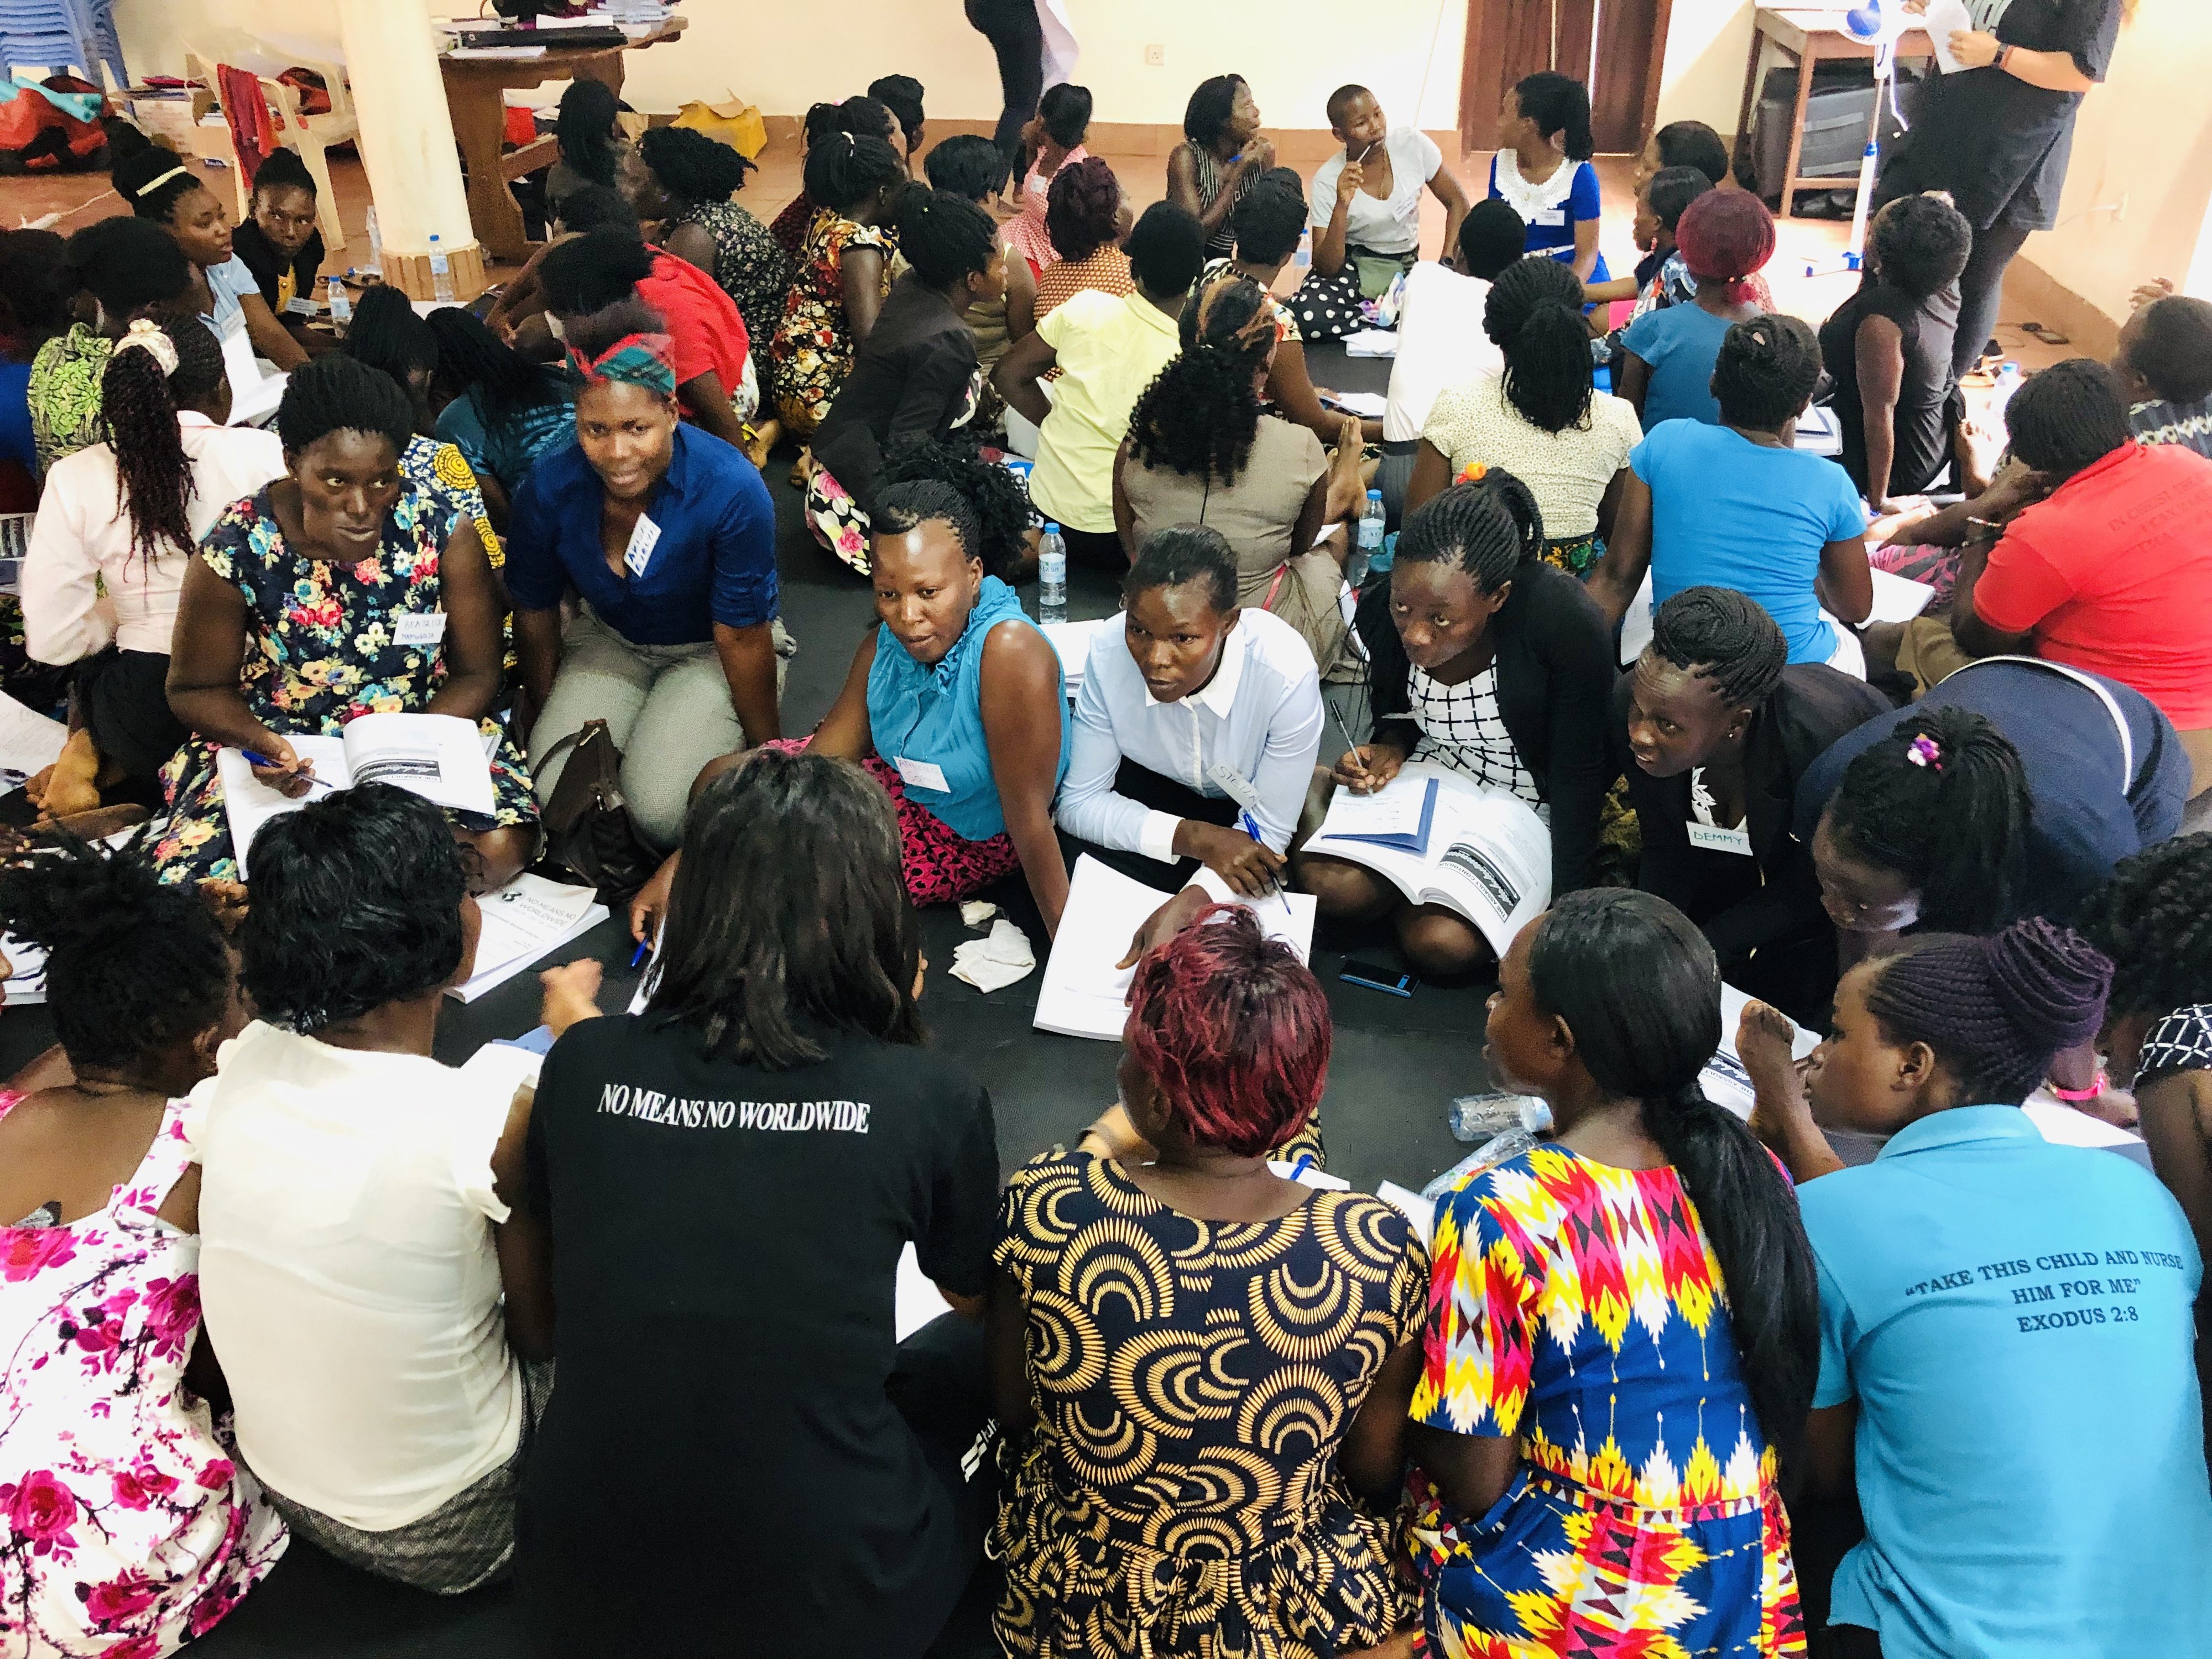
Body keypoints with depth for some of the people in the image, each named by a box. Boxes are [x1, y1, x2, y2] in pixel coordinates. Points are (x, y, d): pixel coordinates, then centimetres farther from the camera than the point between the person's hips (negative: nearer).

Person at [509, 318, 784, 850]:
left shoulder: (732, 491, -30)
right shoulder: (550, 490, -19)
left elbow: (741, 637, -19)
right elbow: (534, 612, 0)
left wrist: (768, 754, -9)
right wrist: (545, 721, 12)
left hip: (712, 650, -3)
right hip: (610, 641, 3)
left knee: (659, 809, -24)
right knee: (555, 793, -19)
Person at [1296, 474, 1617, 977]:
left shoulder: (1566, 622, -29)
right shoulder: (1380, 610, -15)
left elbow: (1578, 777, -18)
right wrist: (1389, 749, -15)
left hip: (1531, 804, -3)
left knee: (1444, 945, -23)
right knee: (1328, 883, -22)